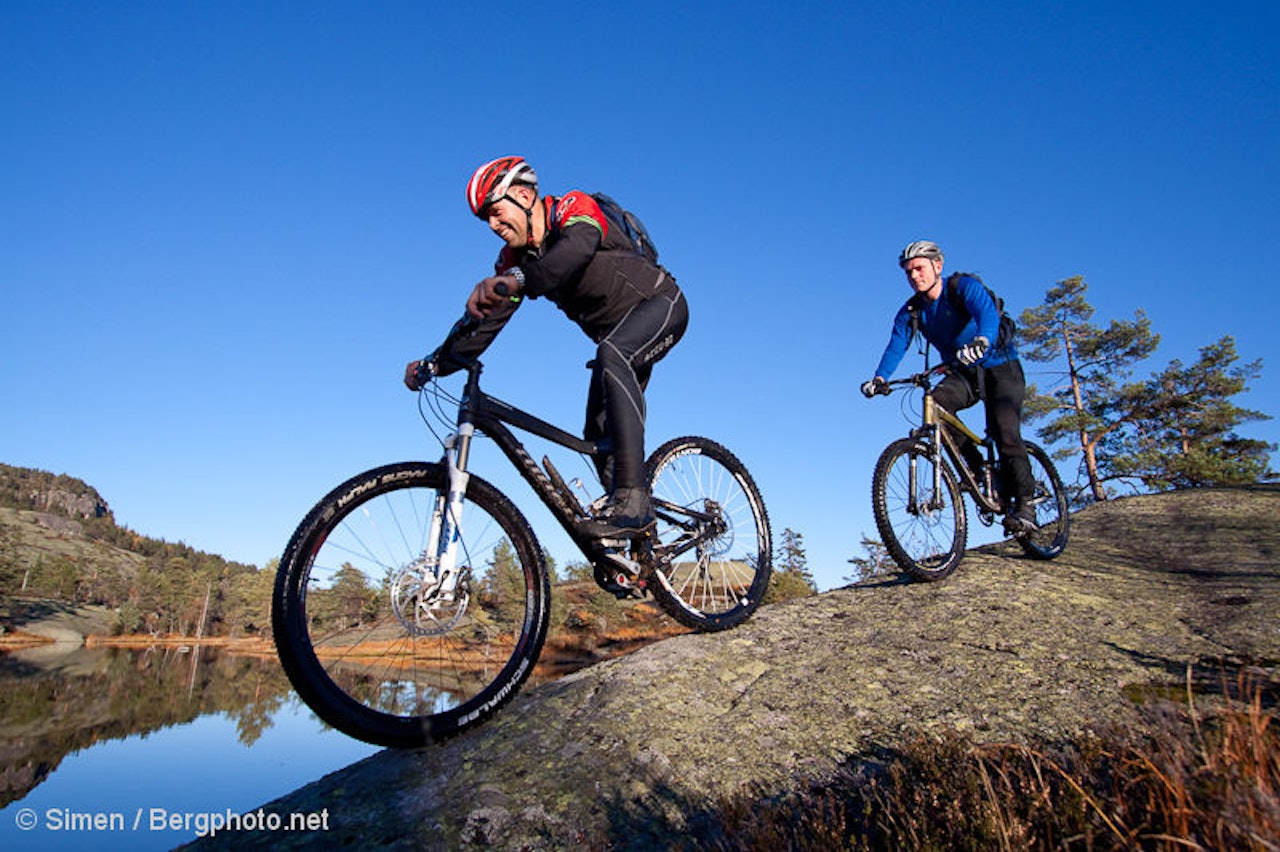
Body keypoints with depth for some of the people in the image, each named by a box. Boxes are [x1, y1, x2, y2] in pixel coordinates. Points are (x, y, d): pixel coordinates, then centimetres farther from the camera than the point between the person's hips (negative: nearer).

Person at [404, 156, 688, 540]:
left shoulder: (574, 207, -19)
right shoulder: (515, 258, 0)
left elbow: (579, 250, -42)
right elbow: (486, 318, -5)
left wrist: (516, 279, -57)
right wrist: (434, 364, -17)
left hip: (660, 304, -8)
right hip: (616, 333, 8)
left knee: (611, 355, -37)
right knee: (600, 435, 0)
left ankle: (633, 499, -40)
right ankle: (639, 538, 11)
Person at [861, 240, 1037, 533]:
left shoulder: (965, 286, -17)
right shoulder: (910, 311, -4)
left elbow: (988, 314, -36)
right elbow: (895, 347, -17)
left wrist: (982, 341, -59)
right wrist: (879, 379, -36)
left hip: (1000, 367, -4)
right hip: (964, 373, 4)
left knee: (1004, 430, -22)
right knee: (936, 402, -27)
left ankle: (1025, 504, -10)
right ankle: (975, 465, -9)